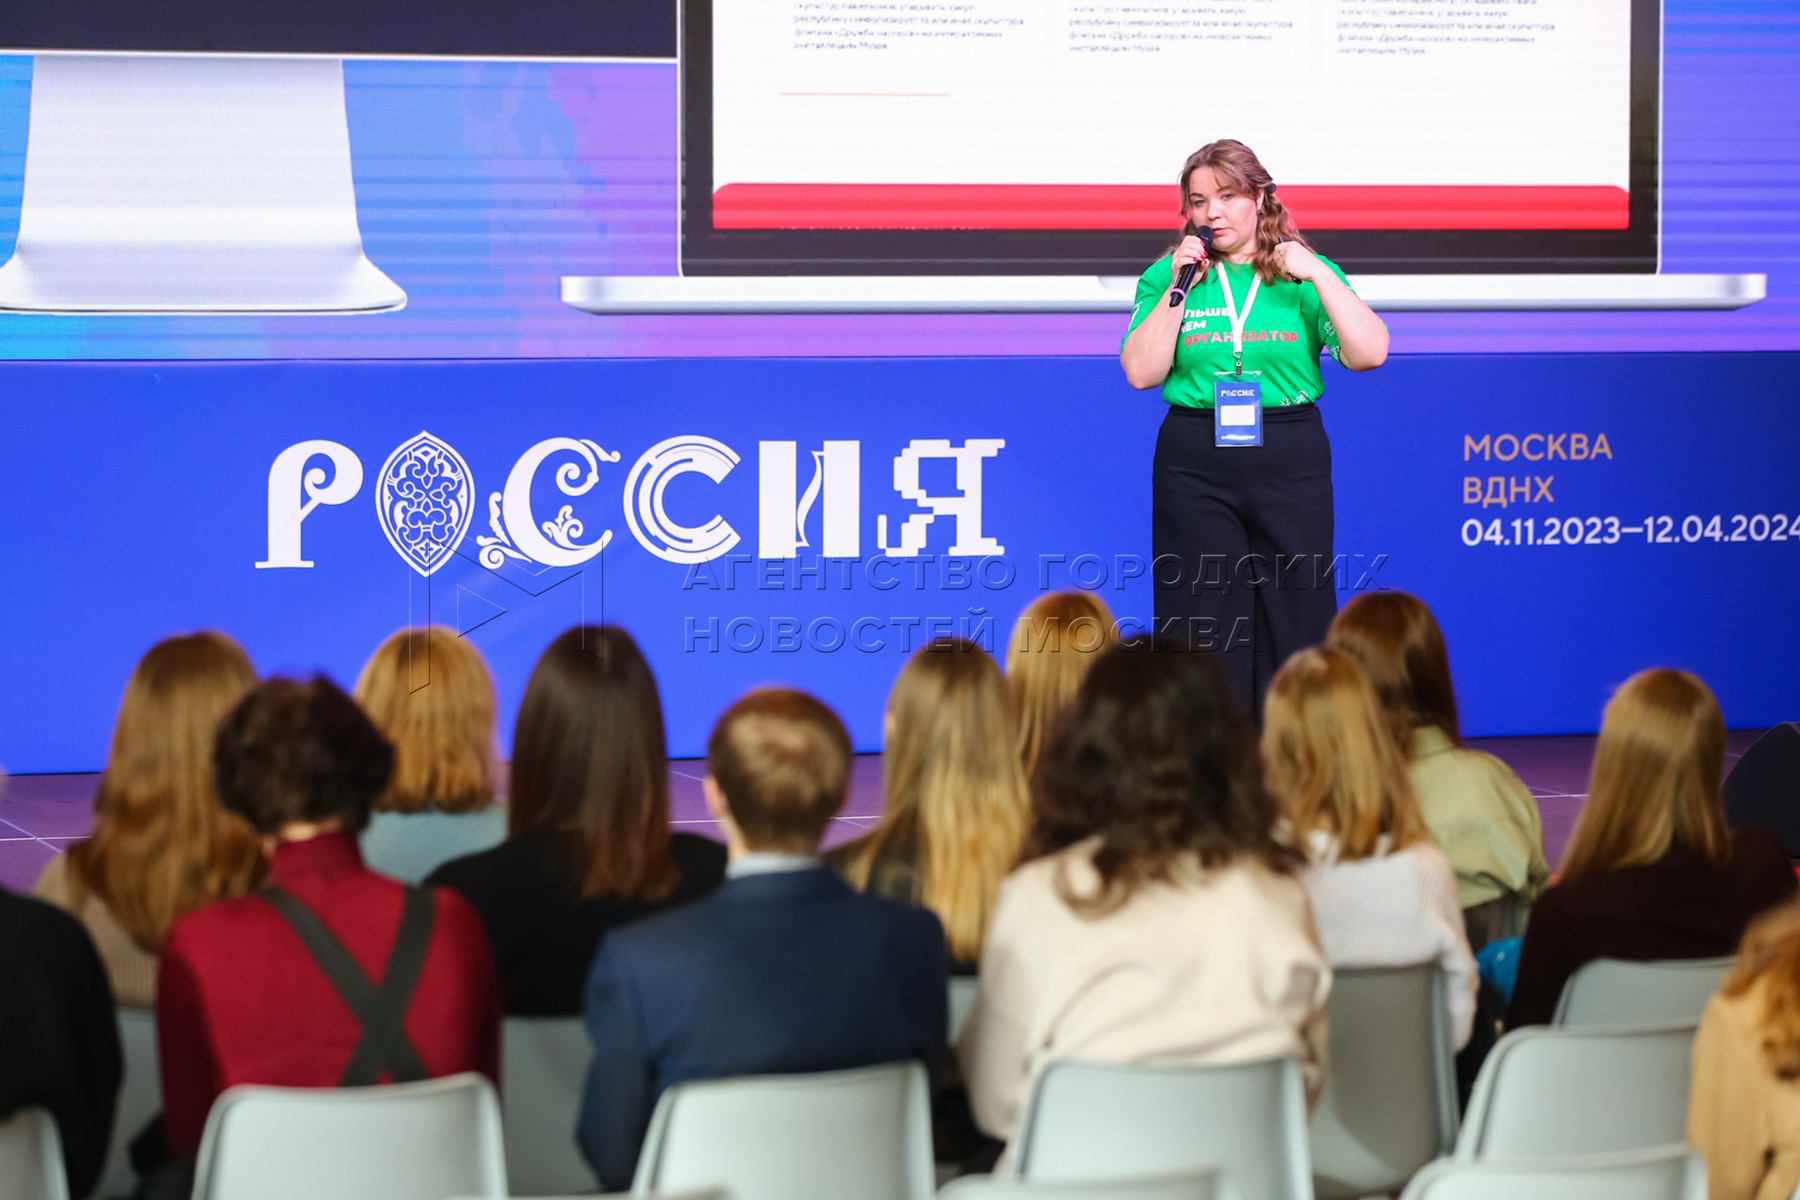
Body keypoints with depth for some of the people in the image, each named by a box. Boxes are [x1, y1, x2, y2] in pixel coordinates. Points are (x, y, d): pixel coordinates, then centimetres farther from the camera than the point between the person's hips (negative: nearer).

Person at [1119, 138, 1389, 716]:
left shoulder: (1305, 273, 6)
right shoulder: (1168, 275, 7)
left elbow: (1369, 354, -6)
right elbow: (1141, 372, -4)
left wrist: (1317, 274, -10)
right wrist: (1180, 288, -8)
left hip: (1290, 458, 0)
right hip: (1195, 462, 0)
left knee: (1297, 614, 0)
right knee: (1202, 621, 0)